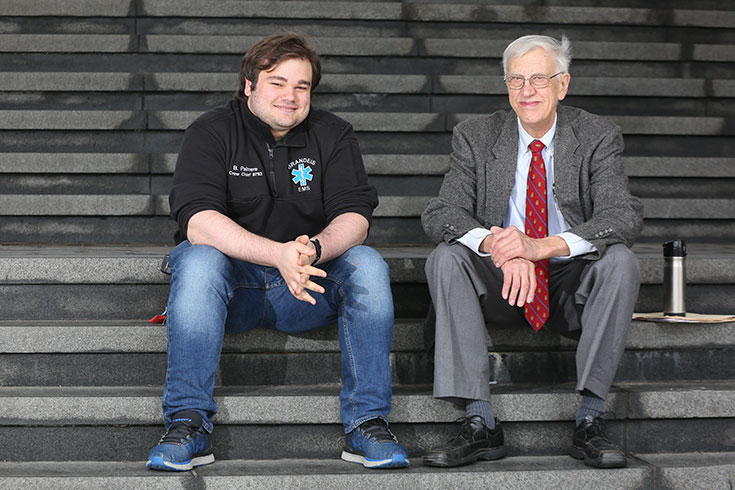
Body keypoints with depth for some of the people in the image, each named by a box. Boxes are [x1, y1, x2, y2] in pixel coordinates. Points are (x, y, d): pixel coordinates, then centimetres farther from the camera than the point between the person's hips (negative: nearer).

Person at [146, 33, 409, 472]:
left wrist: (312, 250, -34)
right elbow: (197, 221, -22)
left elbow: (354, 217, -10)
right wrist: (279, 255, -38)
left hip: (309, 288, 2)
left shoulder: (333, 135, 2)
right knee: (197, 260, -33)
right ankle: (188, 423, -30)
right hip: (233, 281, -2)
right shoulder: (213, 132, -7)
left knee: (367, 265, -24)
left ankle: (367, 422, -21)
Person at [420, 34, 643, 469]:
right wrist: (495, 245, -35)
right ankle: (480, 423, -29)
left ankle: (590, 422, -26)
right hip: (500, 287, 1)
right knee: (446, 258, -26)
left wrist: (541, 246, -35)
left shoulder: (599, 138, -3)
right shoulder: (476, 138, 0)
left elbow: (625, 217, -19)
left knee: (621, 261, -30)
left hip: (572, 286, -1)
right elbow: (441, 214, -11)